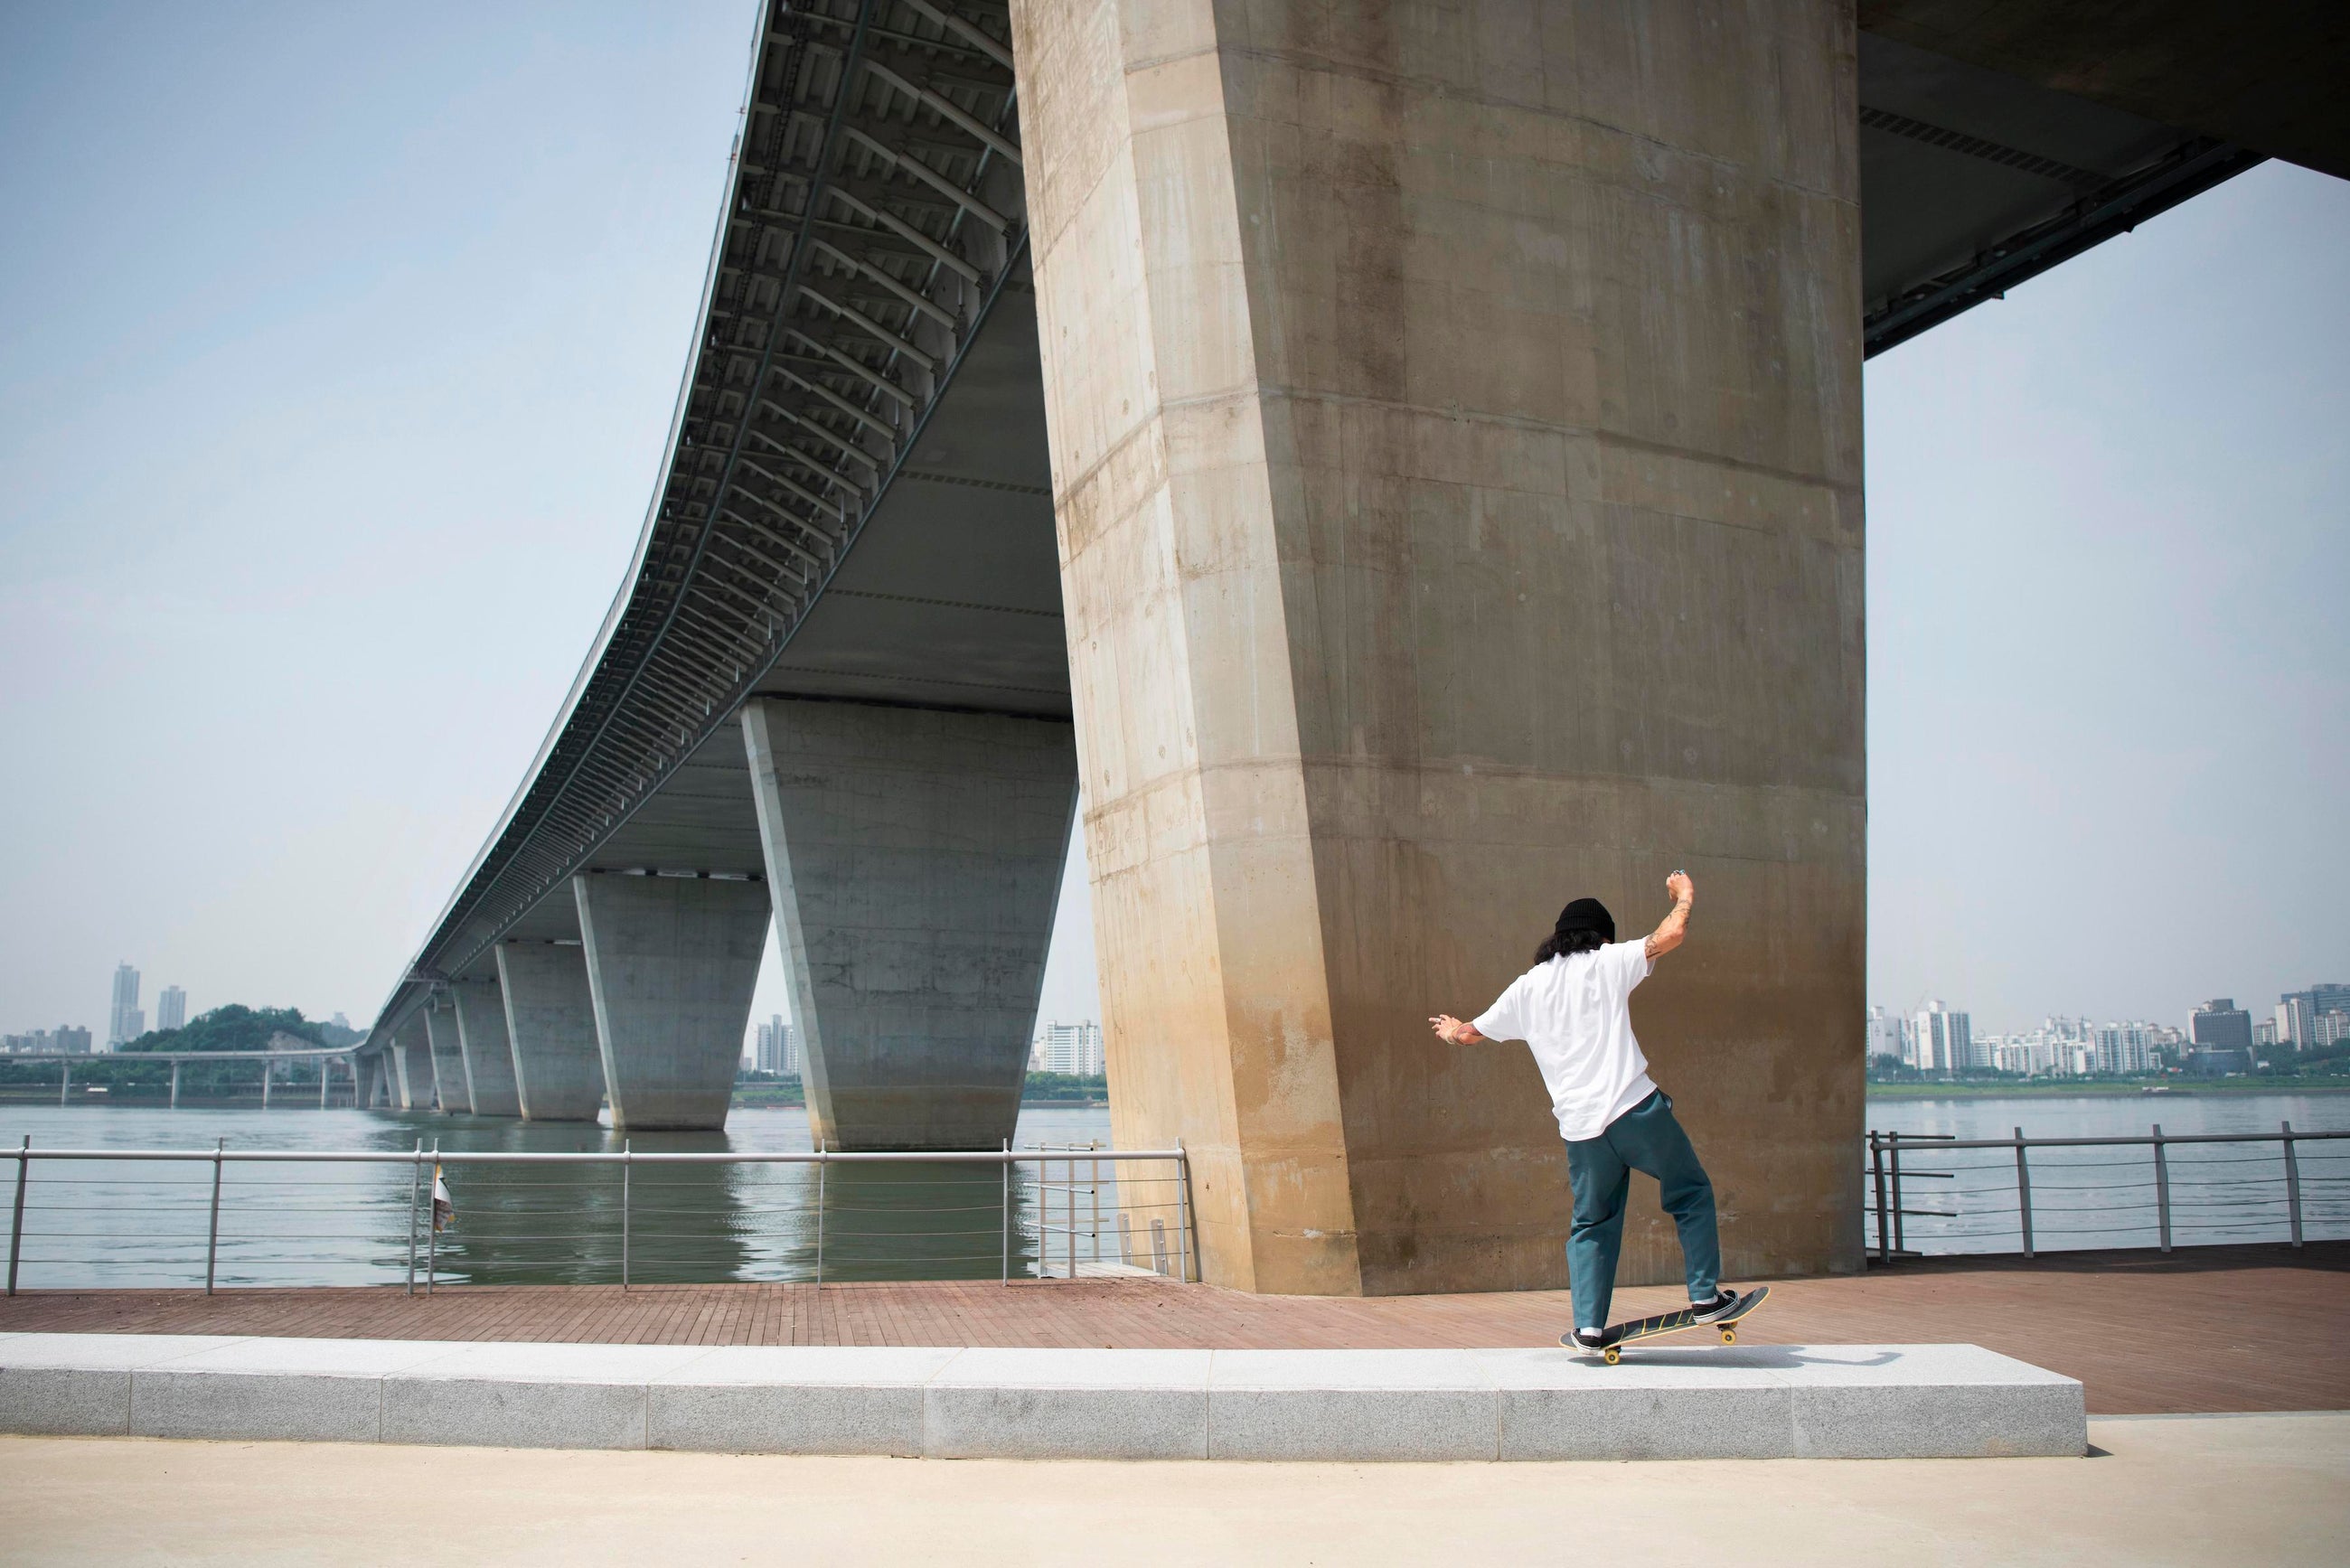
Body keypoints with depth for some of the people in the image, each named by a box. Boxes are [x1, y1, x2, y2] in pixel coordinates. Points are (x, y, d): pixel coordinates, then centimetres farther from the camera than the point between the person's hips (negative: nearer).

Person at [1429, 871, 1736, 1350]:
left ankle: (1589, 1325, 8)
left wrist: (1452, 1031, 48)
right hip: (1635, 1107, -3)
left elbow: (1471, 1033, 25)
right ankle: (1706, 1295, 13)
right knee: (1691, 1194, 15)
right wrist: (1684, 896, 15)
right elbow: (1669, 936, -5)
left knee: (1592, 1224, 15)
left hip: (1580, 1126, 3)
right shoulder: (1606, 963, 3)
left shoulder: (1526, 988, 14)